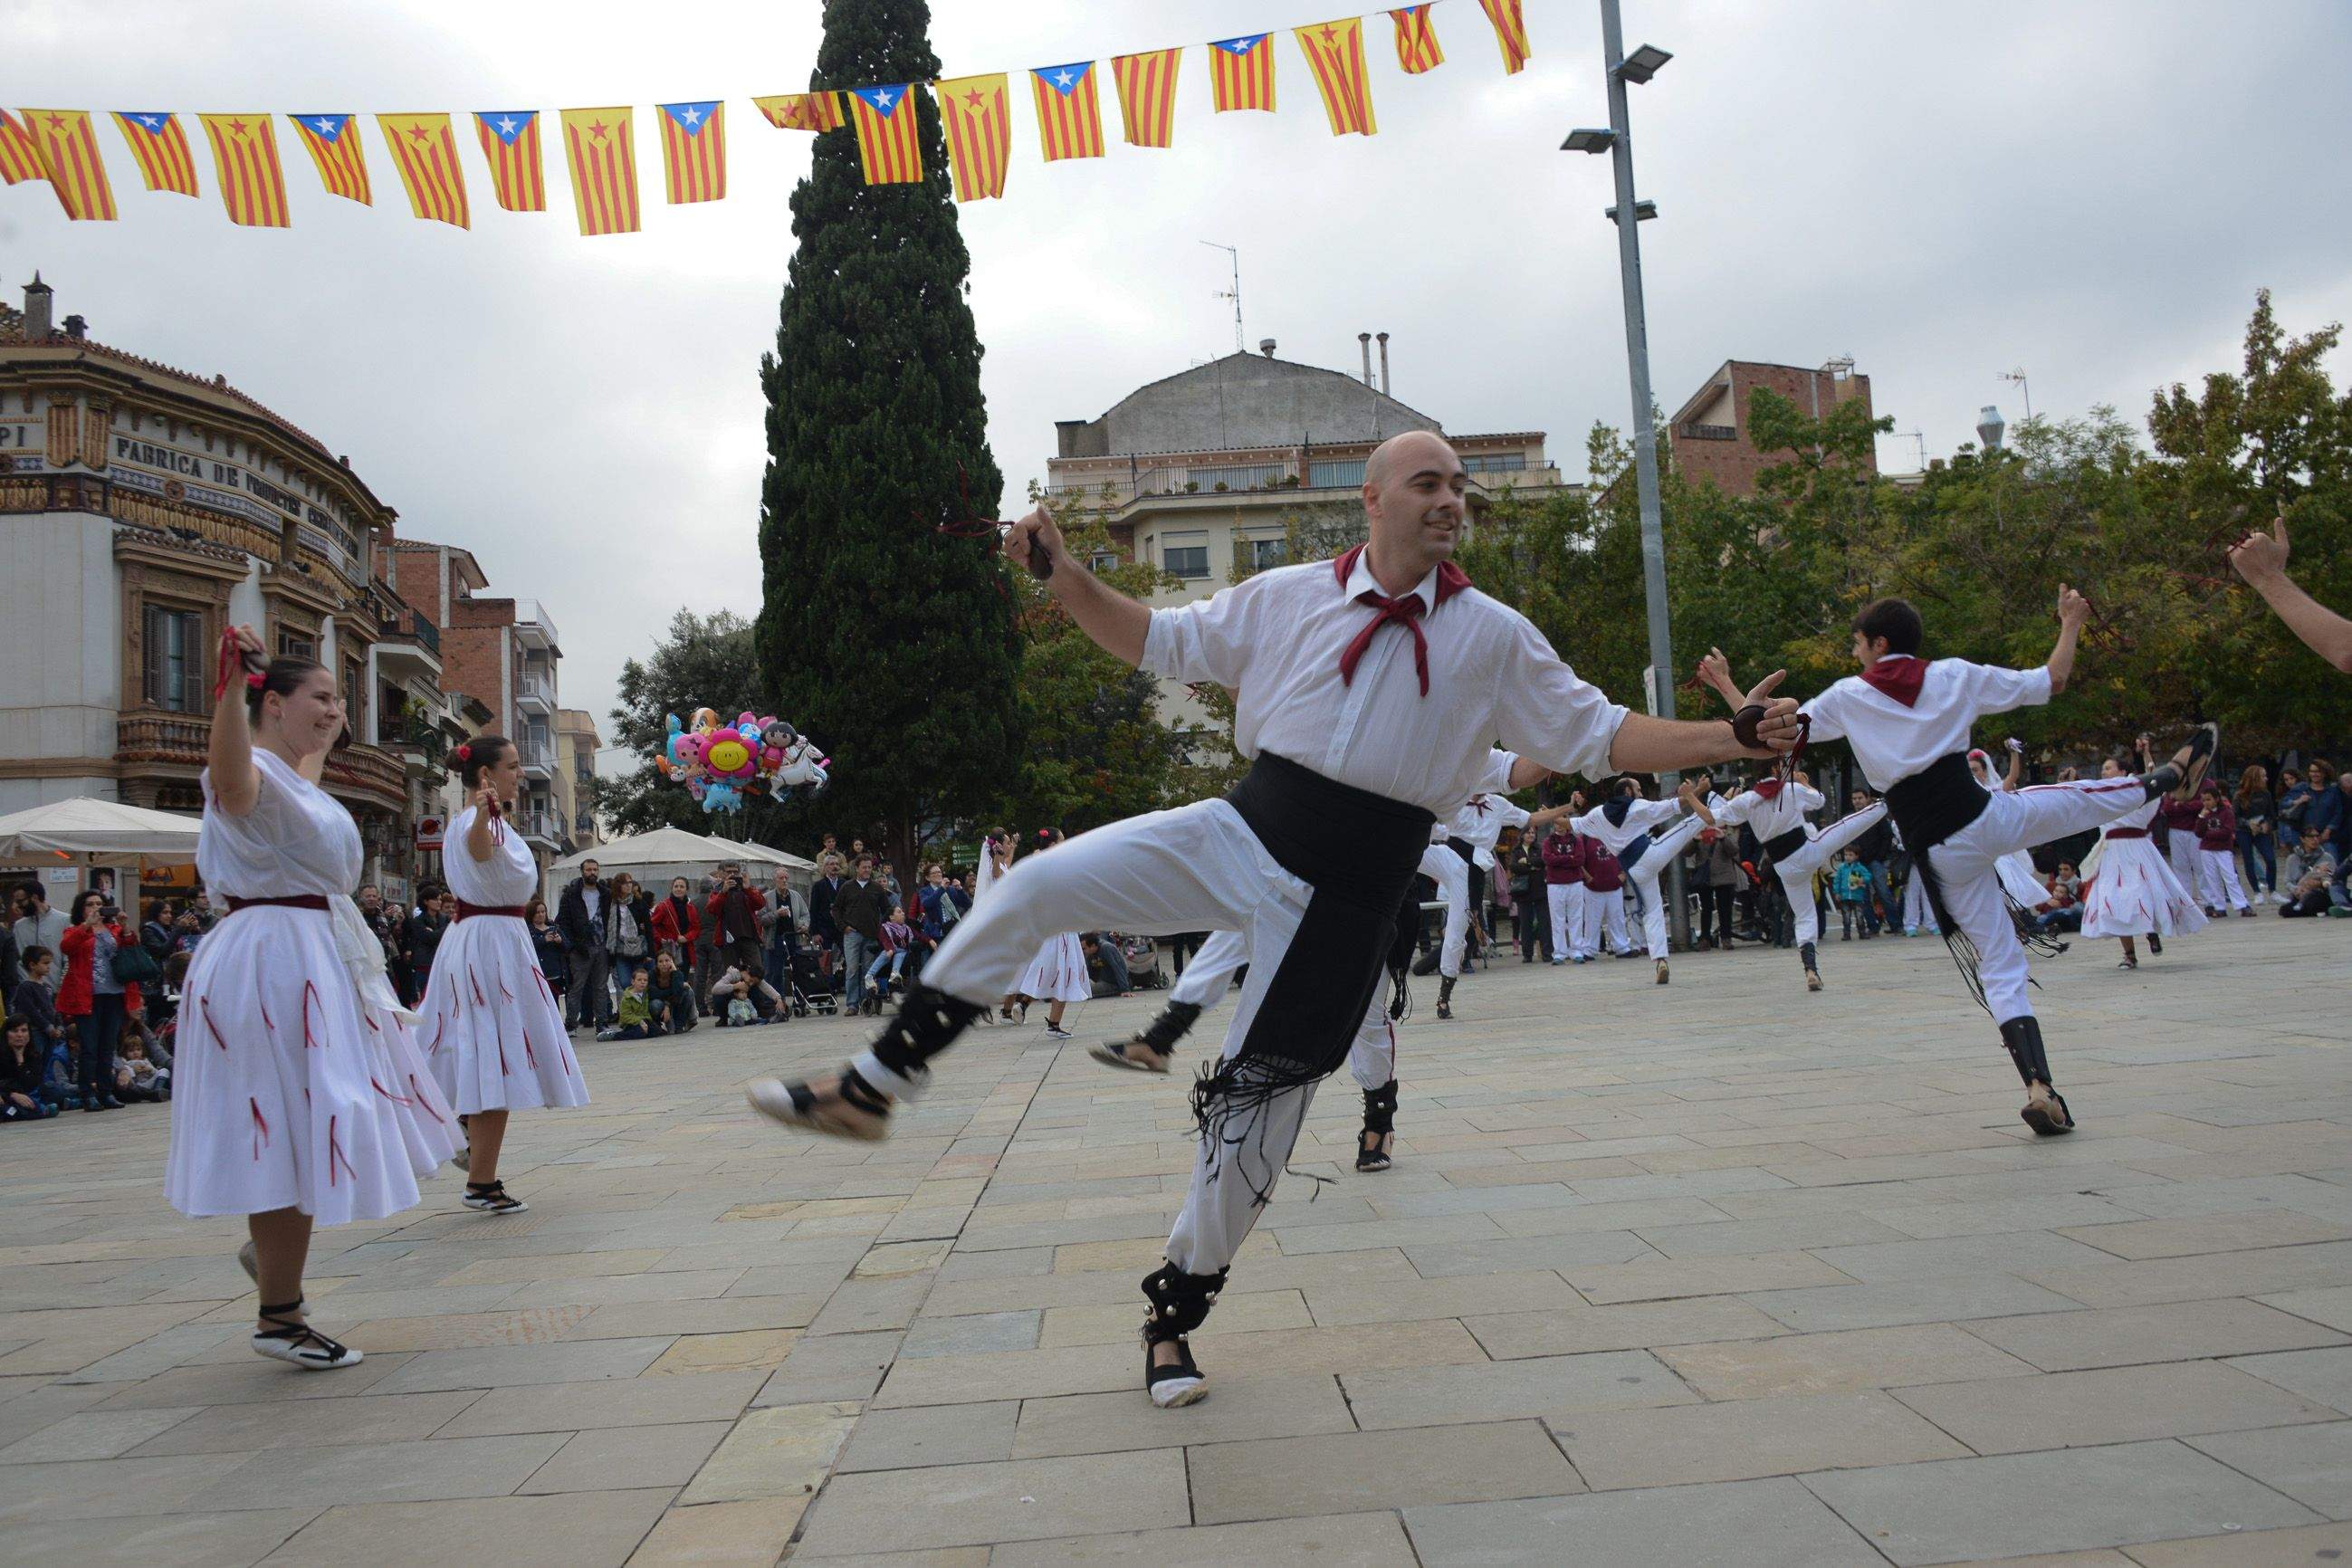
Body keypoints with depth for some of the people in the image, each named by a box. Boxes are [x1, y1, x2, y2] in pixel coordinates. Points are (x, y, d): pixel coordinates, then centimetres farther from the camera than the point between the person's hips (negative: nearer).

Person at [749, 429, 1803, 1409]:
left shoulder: (1493, 637, 0)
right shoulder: (1288, 598, 4)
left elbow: (1598, 737, 2)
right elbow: (1161, 645, 11)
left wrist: (1733, 737, -9)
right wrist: (1063, 577, -2)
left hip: (1351, 894, -1)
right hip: (1245, 833, 2)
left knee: (1255, 1115, 3)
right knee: (1034, 887, -18)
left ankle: (1175, 1317, 26)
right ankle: (873, 1085, -6)